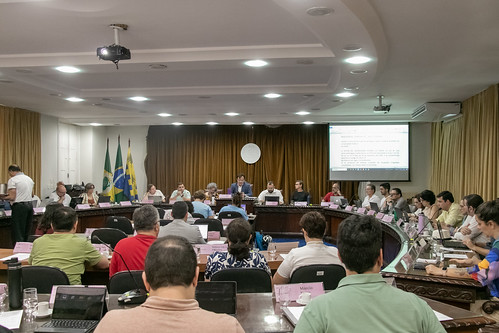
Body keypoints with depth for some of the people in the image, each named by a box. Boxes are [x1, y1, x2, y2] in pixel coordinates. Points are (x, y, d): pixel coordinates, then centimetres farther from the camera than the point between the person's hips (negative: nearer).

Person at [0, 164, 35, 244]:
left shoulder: (12, 180, -8)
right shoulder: (29, 179, 14)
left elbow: (12, 197, -14)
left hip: (19, 206, -7)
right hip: (30, 205, 7)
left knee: (18, 234, -2)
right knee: (27, 232, 14)